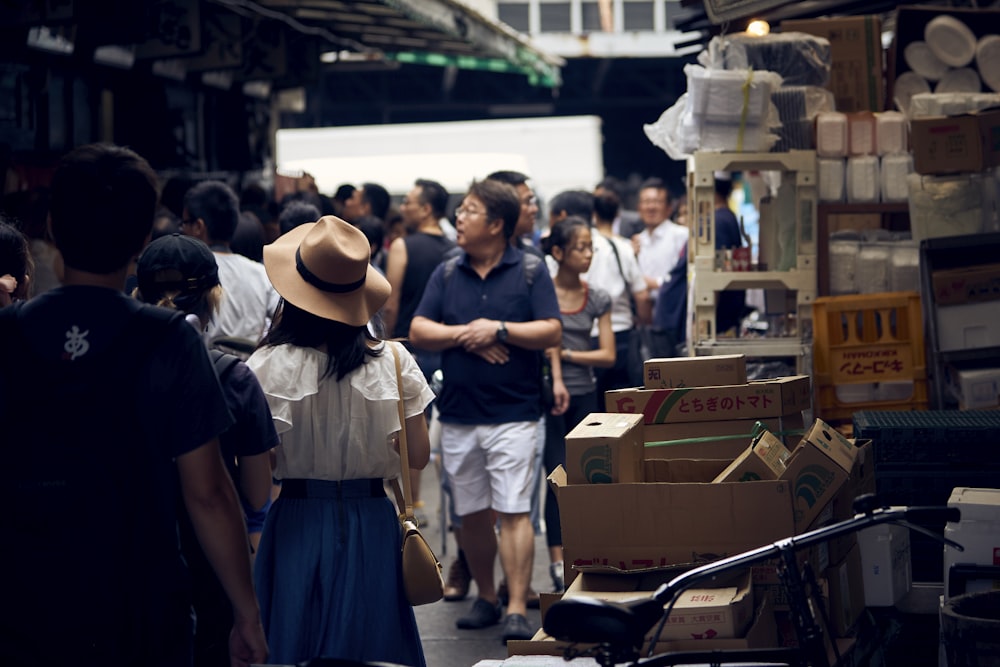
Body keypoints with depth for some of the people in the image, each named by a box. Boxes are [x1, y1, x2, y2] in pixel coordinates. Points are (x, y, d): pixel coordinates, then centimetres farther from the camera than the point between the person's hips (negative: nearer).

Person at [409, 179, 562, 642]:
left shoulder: (531, 271, 0)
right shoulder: (446, 273, 9)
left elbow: (552, 332, -7)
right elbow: (418, 332, 2)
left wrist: (499, 330, -14)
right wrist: (466, 335, -11)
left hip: (513, 413, -4)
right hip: (457, 413, 4)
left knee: (513, 512, -9)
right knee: (472, 515, 10)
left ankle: (517, 610, -8)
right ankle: (485, 597, 25)